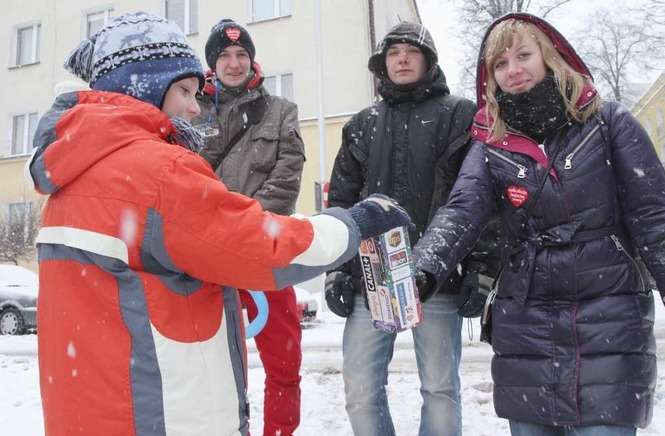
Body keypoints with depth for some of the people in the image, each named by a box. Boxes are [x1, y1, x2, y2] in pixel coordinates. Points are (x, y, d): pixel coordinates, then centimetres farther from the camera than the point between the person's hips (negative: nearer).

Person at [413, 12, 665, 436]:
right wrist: (421, 270, -32)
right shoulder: (491, 144, 2)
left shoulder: (608, 122, -1)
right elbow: (460, 212, -14)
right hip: (524, 325, 2)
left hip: (609, 320, -2)